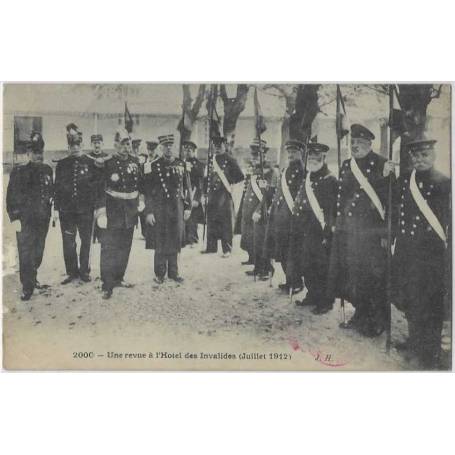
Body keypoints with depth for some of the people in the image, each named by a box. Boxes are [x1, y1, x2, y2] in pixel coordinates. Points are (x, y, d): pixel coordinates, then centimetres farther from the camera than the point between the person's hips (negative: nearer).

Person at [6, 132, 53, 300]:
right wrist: (15, 218, -10)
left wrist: (50, 210, 9)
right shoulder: (19, 171, -4)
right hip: (25, 220, -4)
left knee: (38, 252, 13)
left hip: (43, 219, 4)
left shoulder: (47, 170, 9)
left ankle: (32, 277, 33)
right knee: (25, 253, -6)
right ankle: (27, 286, 2)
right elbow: (11, 196, -5)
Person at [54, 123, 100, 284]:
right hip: (66, 210, 1)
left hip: (85, 209, -1)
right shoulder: (62, 164, 7)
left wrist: (97, 206, -4)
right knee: (68, 243, 3)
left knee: (86, 242, 5)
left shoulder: (90, 163, 2)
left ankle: (84, 271, 18)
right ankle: (72, 272, 14)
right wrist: (56, 208, 2)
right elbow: (57, 187, 7)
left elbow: (97, 186, 2)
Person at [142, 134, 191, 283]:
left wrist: (187, 207, 7)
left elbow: (186, 188, 11)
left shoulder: (181, 165, 7)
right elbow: (147, 191, -3)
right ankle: (160, 273, 12)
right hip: (160, 207, -3)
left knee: (175, 240, 8)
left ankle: (173, 272, 19)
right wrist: (148, 212, -8)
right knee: (160, 241, 2)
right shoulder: (153, 167, -2)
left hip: (177, 207, 3)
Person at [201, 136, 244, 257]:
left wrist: (229, 183, -4)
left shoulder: (230, 160, -2)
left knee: (226, 222, -3)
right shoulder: (212, 160, 15)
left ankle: (227, 249, 2)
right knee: (211, 221, 8)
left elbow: (240, 177, -3)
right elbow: (208, 178, 17)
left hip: (225, 195, -6)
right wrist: (205, 195, 13)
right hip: (212, 195, 6)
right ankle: (211, 247, 17)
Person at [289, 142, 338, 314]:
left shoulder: (330, 180, -9)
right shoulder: (306, 179, 16)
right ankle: (312, 296, 28)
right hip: (304, 231, 8)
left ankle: (325, 301, 9)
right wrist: (295, 227, 15)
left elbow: (332, 209, -13)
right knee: (306, 266, 13)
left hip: (319, 232, -8)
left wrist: (327, 232, -18)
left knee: (321, 267, -2)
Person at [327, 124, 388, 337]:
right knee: (352, 276, 11)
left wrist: (386, 232, -14)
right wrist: (337, 223, 14)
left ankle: (378, 322, 12)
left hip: (371, 233, -6)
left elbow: (390, 200, -11)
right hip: (347, 230, 6)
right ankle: (360, 315, 26)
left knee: (373, 278, -1)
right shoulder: (346, 165, 14)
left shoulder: (381, 165, -7)